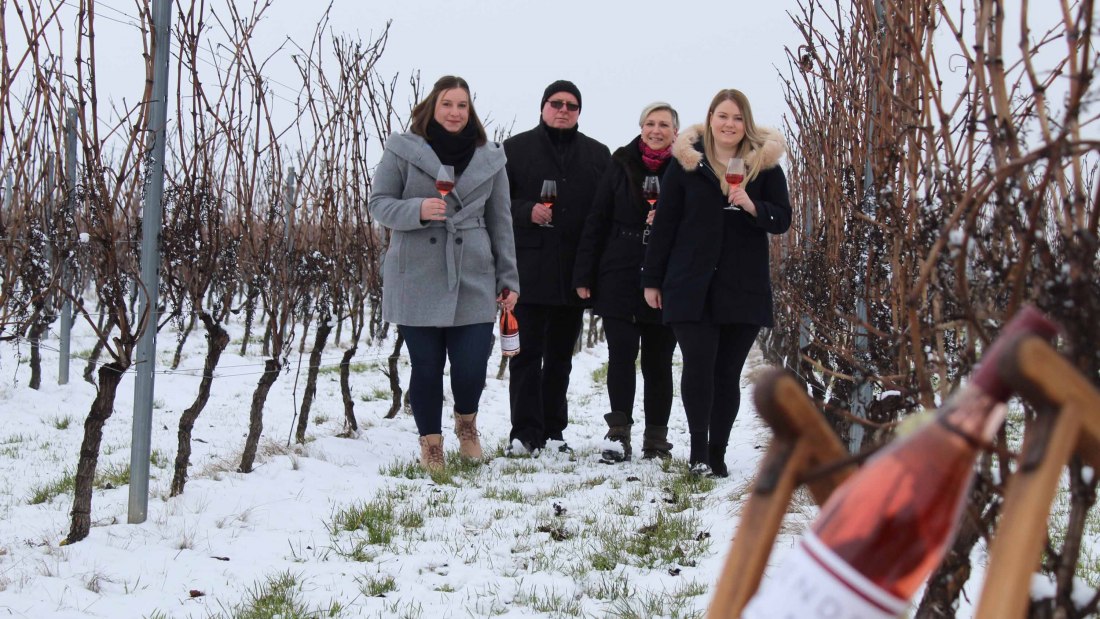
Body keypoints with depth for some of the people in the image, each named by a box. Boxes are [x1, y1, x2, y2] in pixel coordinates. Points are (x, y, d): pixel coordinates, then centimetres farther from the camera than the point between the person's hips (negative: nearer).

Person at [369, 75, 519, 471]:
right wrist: (417, 210, -18)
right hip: (416, 279, -1)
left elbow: (500, 222, 12)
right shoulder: (402, 150, 1)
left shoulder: (489, 159, 9)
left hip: (473, 280, 1)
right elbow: (379, 203, 2)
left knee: (472, 364, -4)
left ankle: (466, 422, 28)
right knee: (426, 366, 3)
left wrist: (508, 278, 11)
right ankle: (431, 442, 23)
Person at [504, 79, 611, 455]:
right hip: (529, 269, -3)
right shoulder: (515, 149, 5)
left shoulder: (598, 155, 13)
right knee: (527, 353, -5)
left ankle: (553, 430, 18)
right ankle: (525, 433, -4)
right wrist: (527, 212, -17)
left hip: (574, 272, 3)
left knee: (560, 356, 11)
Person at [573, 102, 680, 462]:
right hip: (619, 280, 1)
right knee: (621, 356, -4)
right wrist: (584, 275, 2)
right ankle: (619, 436, 0)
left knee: (657, 362, 5)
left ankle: (656, 439, 13)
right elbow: (597, 221, 6)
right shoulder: (622, 165, 6)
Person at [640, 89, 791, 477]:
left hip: (744, 287, 1)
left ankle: (716, 453, 13)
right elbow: (665, 223, 6)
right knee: (698, 364, -11)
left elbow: (782, 220, 6)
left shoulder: (765, 164, 7)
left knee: (728, 373, 3)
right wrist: (652, 280, 5)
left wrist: (753, 207, -16)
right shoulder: (685, 161, 5)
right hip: (691, 285, -1)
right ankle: (698, 449, 0)